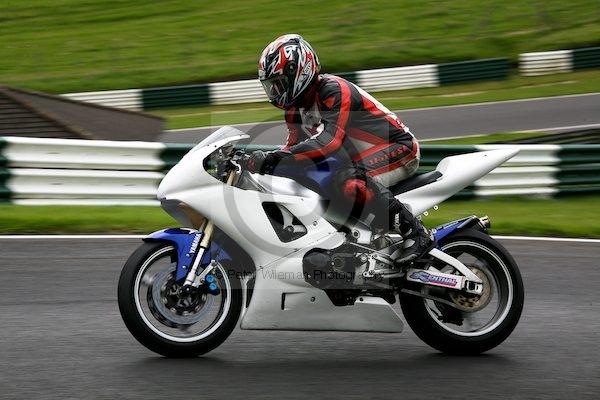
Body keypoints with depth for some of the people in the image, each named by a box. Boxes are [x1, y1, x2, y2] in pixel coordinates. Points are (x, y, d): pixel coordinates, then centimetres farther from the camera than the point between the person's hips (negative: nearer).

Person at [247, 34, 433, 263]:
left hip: (399, 149, -10)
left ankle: (415, 232, -33)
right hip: (361, 158, 10)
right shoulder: (295, 107, 6)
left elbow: (329, 140, -35)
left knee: (348, 180, -37)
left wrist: (275, 159, -41)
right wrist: (263, 161, -11)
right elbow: (293, 147, 9)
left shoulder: (335, 91, -23)